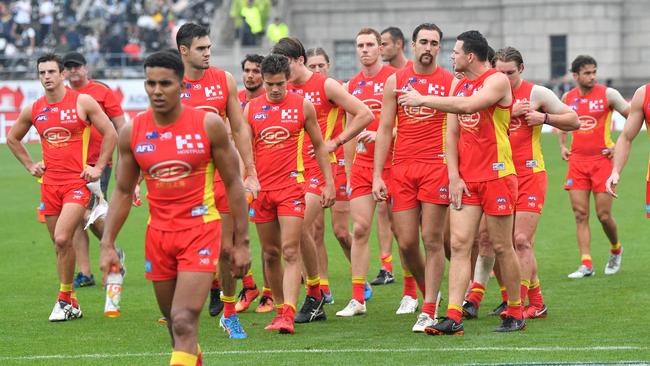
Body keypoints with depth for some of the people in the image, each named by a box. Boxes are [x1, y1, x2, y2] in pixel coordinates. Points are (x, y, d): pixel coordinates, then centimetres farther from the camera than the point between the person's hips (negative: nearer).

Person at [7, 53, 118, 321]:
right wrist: (30, 165, 14)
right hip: (49, 183, 5)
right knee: (60, 245, 8)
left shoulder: (83, 102, -4)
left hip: (77, 182, -5)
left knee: (62, 238, -19)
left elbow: (110, 133, 0)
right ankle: (71, 304, 17)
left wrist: (98, 168, -4)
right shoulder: (33, 110, 7)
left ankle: (64, 298, -6)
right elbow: (12, 138, 24)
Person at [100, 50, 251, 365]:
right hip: (158, 234, 4)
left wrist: (241, 242, -3)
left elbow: (233, 184, -1)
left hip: (200, 230, -4)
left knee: (184, 322, -17)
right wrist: (107, 244, 2)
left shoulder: (209, 124, -7)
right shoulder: (132, 132, 1)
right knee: (175, 324, 12)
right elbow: (123, 192, 10)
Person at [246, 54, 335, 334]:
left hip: (291, 186, -3)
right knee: (270, 253, 9)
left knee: (290, 251, -12)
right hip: (261, 188, 3)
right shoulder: (251, 109, 6)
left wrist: (329, 183, 7)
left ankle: (288, 315, -20)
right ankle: (280, 309, 21)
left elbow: (319, 146, 10)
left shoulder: (302, 106, 3)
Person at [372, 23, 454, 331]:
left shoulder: (450, 82, 3)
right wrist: (377, 175, 3)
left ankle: (428, 312, -1)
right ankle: (427, 291, 26)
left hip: (436, 167, -2)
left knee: (432, 241, -4)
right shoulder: (395, 81, 9)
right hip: (402, 168, 2)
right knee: (406, 242, 1)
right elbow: (385, 130, 9)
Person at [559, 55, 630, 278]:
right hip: (577, 160, 3)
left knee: (603, 215, -2)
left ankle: (616, 250, 26)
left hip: (602, 159, -3)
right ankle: (586, 264, -3)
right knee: (580, 214, -3)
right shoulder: (568, 98, 6)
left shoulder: (608, 94, -6)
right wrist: (562, 145, 13)